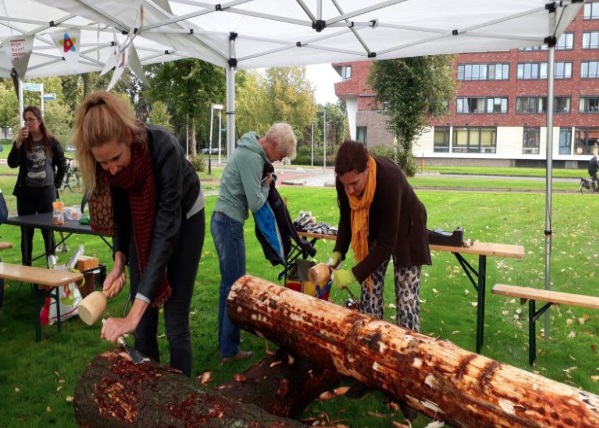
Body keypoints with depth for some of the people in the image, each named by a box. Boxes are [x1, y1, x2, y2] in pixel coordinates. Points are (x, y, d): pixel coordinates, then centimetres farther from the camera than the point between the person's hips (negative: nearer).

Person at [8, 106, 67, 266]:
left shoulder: (51, 142, -1)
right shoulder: (23, 142, 3)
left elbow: (62, 165, 7)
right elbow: (12, 163, -10)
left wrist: (56, 183, 3)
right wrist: (18, 142, -18)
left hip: (46, 192, -2)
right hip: (26, 192, 2)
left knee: (48, 230, 5)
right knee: (26, 231, 6)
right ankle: (26, 267, 14)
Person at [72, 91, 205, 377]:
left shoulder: (163, 149, -39)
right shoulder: (105, 160, -24)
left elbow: (166, 229, -41)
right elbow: (118, 210, -5)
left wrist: (133, 314, -46)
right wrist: (119, 259, -22)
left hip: (183, 218, -4)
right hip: (141, 222, 4)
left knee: (175, 320, -3)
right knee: (145, 321, 4)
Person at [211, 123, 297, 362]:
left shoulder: (249, 151, 12)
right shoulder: (252, 158, -19)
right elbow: (255, 203, -20)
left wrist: (264, 183, 1)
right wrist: (266, 185, -3)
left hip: (224, 220, 10)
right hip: (229, 223, -10)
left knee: (228, 284, 17)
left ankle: (225, 340, 28)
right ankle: (229, 350, 8)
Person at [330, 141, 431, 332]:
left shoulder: (389, 179, -40)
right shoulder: (344, 180, -24)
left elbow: (387, 243, -35)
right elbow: (346, 219, -5)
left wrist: (354, 273, -38)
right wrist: (338, 252, -20)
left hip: (404, 231, -4)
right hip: (373, 230, 5)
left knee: (406, 300, -6)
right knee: (369, 293, 2)